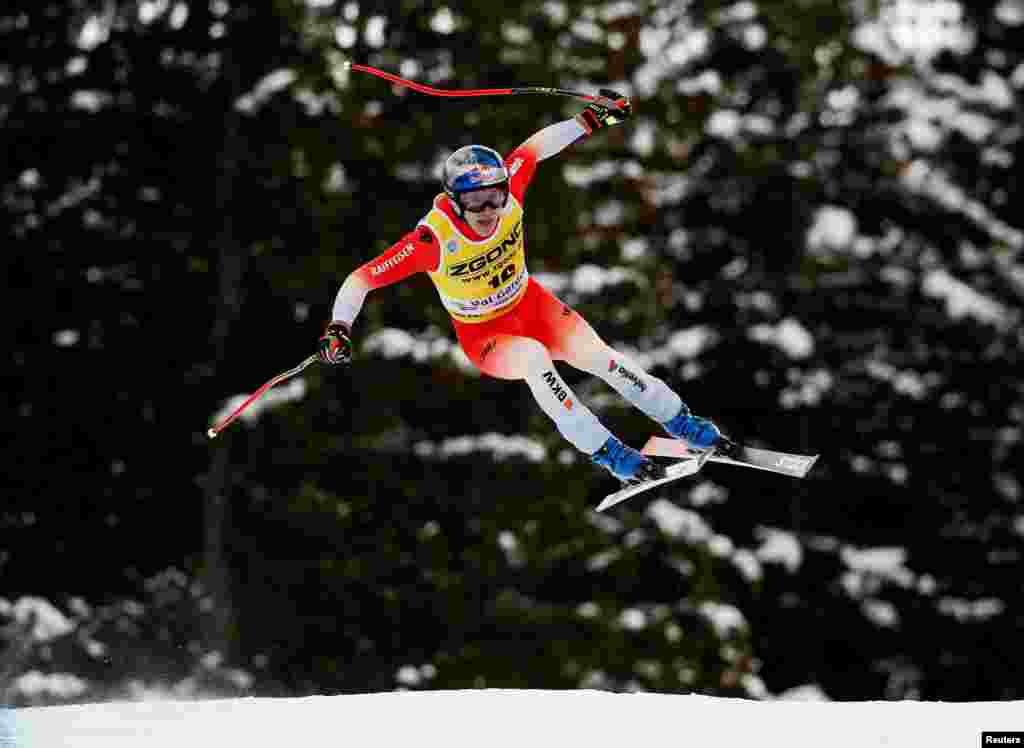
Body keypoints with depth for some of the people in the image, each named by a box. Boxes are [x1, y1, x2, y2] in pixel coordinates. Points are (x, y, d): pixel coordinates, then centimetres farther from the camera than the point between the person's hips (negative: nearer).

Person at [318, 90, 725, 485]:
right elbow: (362, 279, -31)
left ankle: (682, 423, 11)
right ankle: (606, 452, -23)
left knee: (597, 354, -11)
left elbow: (536, 148, -6)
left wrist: (592, 119, -3)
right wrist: (338, 329, -44)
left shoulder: (507, 194, -24)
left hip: (532, 304, 4)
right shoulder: (433, 240, -35)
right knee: (534, 358, -34)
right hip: (484, 336, -4)